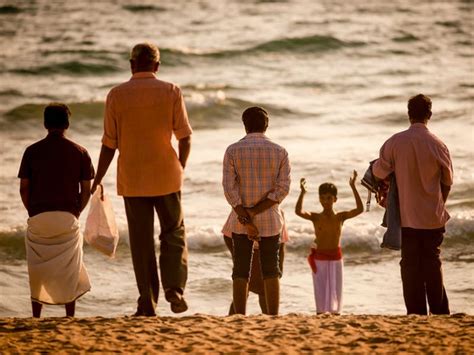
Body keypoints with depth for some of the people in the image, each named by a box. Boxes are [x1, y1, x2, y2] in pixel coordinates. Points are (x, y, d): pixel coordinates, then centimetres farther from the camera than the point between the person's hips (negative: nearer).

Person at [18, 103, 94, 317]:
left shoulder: (32, 151, 1)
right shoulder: (79, 152, 1)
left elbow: (23, 188, 1)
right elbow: (86, 189, 1)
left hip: (38, 218, 0)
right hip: (68, 218, 0)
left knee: (37, 269, 10)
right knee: (69, 270, 8)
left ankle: (36, 317, 9)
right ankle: (70, 317, 7)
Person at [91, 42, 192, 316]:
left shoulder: (117, 95, -2)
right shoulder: (171, 92, -2)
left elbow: (109, 143, -2)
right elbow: (185, 137, -2)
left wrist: (98, 180, 7)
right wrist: (180, 169, 13)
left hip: (132, 179, 1)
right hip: (166, 175, 0)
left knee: (141, 241, 7)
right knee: (174, 233, 12)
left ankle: (148, 303, 5)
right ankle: (174, 287, -8)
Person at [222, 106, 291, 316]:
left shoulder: (233, 151, -4)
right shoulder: (280, 152, -1)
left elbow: (229, 188, -12)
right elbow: (282, 189, -9)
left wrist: (245, 217, -13)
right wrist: (256, 212, -11)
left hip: (240, 220, -1)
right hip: (270, 219, 1)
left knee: (240, 272, 5)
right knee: (271, 272, 9)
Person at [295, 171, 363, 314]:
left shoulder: (340, 217, 0)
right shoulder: (315, 217, -2)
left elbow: (360, 209, -11)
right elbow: (298, 211, -18)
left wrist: (353, 188, -16)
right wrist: (302, 193, -26)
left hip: (336, 259, 1)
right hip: (319, 259, -1)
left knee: (335, 290, 5)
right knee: (320, 291, 1)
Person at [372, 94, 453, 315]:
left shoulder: (395, 142, -10)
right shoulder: (438, 145, -7)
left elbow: (379, 171, -6)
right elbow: (448, 181, 3)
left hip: (407, 216, -1)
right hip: (433, 216, 1)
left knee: (410, 264, 6)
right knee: (432, 263, 10)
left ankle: (417, 315, 4)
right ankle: (440, 313, 8)